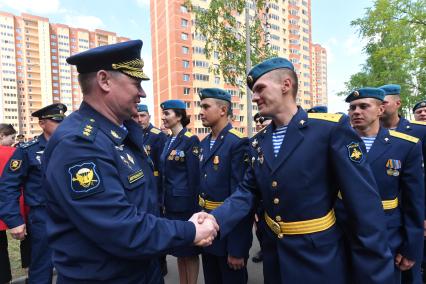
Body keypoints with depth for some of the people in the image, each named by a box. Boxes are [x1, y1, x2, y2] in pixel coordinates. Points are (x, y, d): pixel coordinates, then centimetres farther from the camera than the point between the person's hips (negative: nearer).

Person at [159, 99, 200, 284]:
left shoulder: (190, 140, -14)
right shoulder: (168, 140, 9)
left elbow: (194, 176, -15)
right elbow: (164, 173, 12)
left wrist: (192, 206, -14)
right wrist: (163, 200, 12)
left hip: (185, 204, -7)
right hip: (170, 203, 8)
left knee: (189, 250, 9)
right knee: (178, 247, 20)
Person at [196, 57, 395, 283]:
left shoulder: (332, 128, -17)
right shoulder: (257, 143, 1)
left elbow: (364, 203, -17)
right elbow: (248, 191, 0)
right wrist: (216, 219, -17)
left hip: (319, 260, -5)